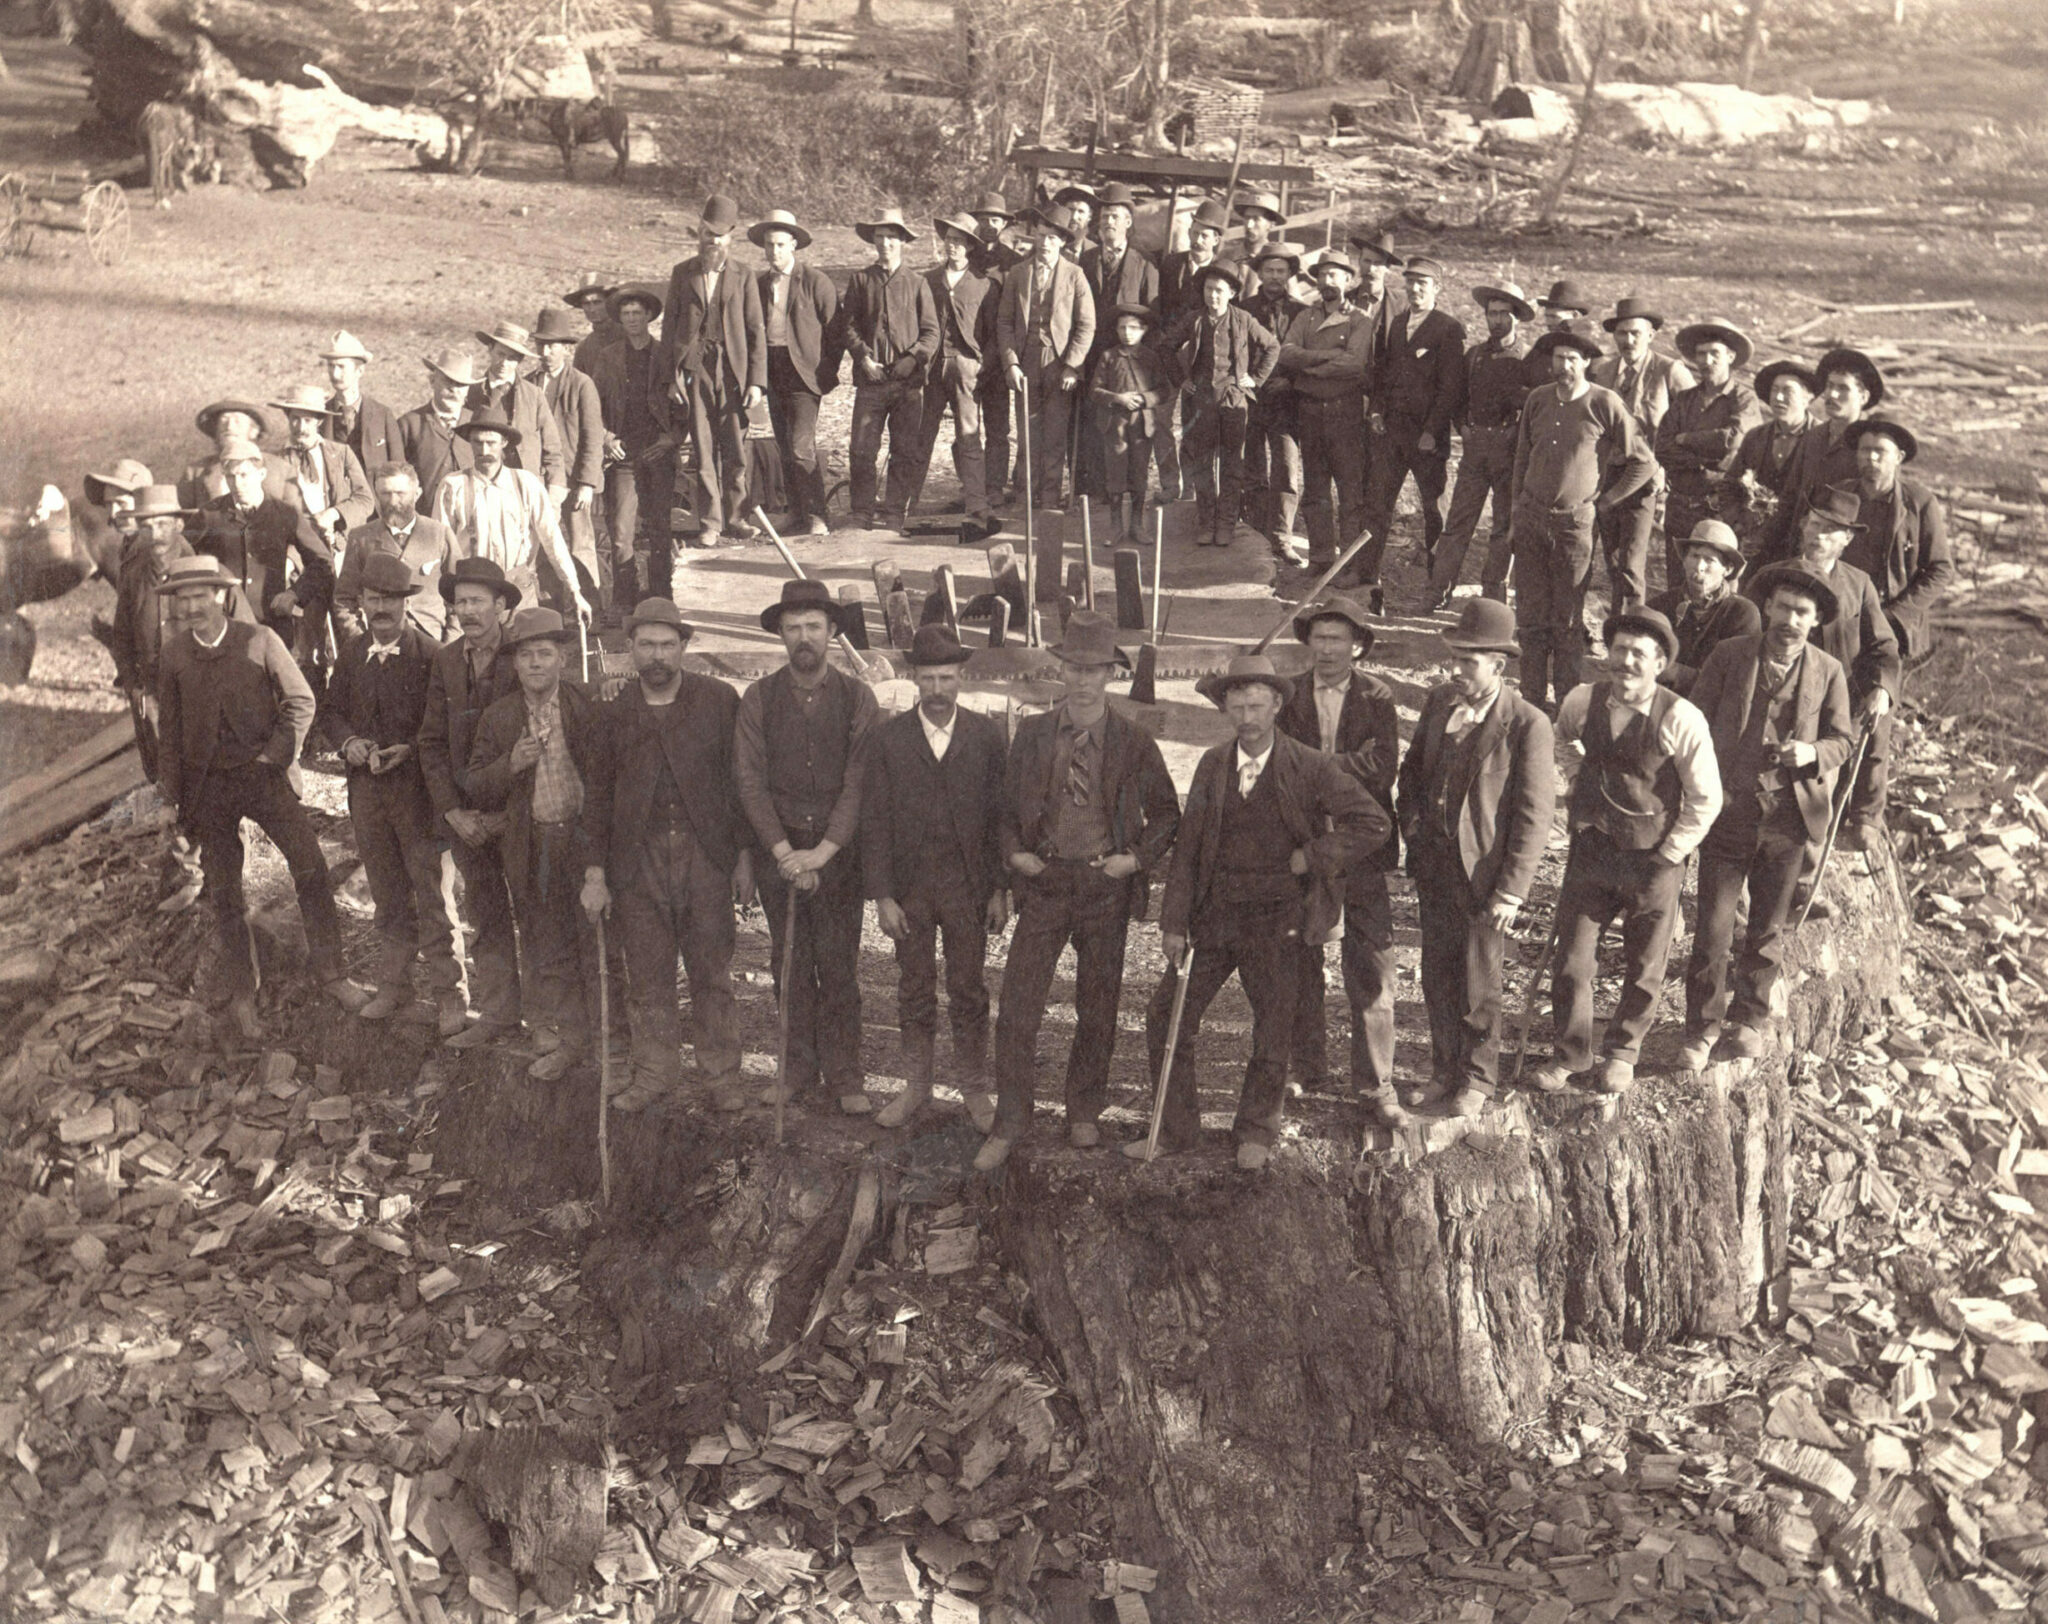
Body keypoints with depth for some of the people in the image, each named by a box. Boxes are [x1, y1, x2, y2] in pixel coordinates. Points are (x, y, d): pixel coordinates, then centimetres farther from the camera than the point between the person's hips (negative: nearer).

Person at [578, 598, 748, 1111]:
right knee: (647, 977, 8)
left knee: (712, 972, 5)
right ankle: (655, 1072, 21)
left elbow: (739, 780, 3)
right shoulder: (614, 712, 5)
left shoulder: (719, 700, 1)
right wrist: (595, 873, 4)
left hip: (705, 853, -1)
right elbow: (597, 794, 8)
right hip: (637, 860, 2)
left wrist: (744, 855, -1)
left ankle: (722, 1073, 16)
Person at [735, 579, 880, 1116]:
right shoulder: (759, 699, 2)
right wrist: (784, 851, -11)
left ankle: (844, 1075, 9)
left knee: (839, 965, -1)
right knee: (791, 965, 7)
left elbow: (858, 783, -5)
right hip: (777, 847, 1)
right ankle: (800, 1067, 18)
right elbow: (750, 780, -1)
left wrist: (823, 851, -13)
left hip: (837, 849, -1)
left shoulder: (857, 698, 0)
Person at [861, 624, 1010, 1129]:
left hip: (967, 885, -1)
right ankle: (916, 1086, 23)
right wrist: (882, 896, -6)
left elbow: (1001, 816, 2)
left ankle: (974, 1087, 20)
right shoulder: (888, 739, 0)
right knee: (914, 990, 10)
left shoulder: (987, 736, 0)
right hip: (909, 884, 1)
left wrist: (1001, 889, -2)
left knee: (967, 989, 6)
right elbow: (875, 822, -1)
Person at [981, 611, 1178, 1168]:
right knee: (1018, 1008, -4)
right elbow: (1008, 804, 12)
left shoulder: (1134, 744, -2)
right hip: (1043, 880, 0)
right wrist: (1014, 852, -3)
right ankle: (1008, 1123, 7)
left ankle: (1084, 1113, 29)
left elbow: (1167, 814, 8)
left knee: (1097, 1008, 11)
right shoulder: (1031, 734, 2)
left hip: (1106, 886, 0)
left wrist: (1137, 858, -5)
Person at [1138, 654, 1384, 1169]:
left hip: (1275, 920, -3)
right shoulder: (1211, 765, 4)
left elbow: (1374, 823, -8)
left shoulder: (1311, 768, -7)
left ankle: (1255, 1132, 29)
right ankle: (1175, 1128, 19)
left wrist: (1311, 857, -10)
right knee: (1166, 1016, 3)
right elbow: (1188, 848, 4)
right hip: (1214, 915, 3)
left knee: (1273, 1034, 7)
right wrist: (1174, 923, 0)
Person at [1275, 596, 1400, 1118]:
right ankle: (1302, 1071, 24)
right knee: (1299, 962, 10)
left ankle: (1376, 1080, 10)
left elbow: (1383, 766, -13)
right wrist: (1352, 761, -16)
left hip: (1359, 845, -1)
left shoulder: (1376, 697, 0)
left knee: (1370, 966, 0)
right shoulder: (1290, 695, 4)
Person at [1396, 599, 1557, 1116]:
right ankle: (1445, 1070, 35)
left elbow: (1535, 816, -14)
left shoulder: (1528, 725, -16)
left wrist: (1511, 891, -16)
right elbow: (1412, 771, 18)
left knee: (1478, 985, 10)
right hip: (1433, 868, 5)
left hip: (1483, 875, -5)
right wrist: (1412, 827, 4)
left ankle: (1478, 1079, 31)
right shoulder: (1439, 701, 3)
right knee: (1436, 977, 16)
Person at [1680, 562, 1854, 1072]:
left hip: (1789, 820, 1)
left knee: (1768, 932, 12)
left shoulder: (1829, 672, 4)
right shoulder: (1729, 657, 1)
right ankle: (1702, 1030, 14)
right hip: (1728, 816, -1)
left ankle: (1749, 1022, 29)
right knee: (1712, 930, -1)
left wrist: (1812, 753, -14)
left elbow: (1840, 741, 10)